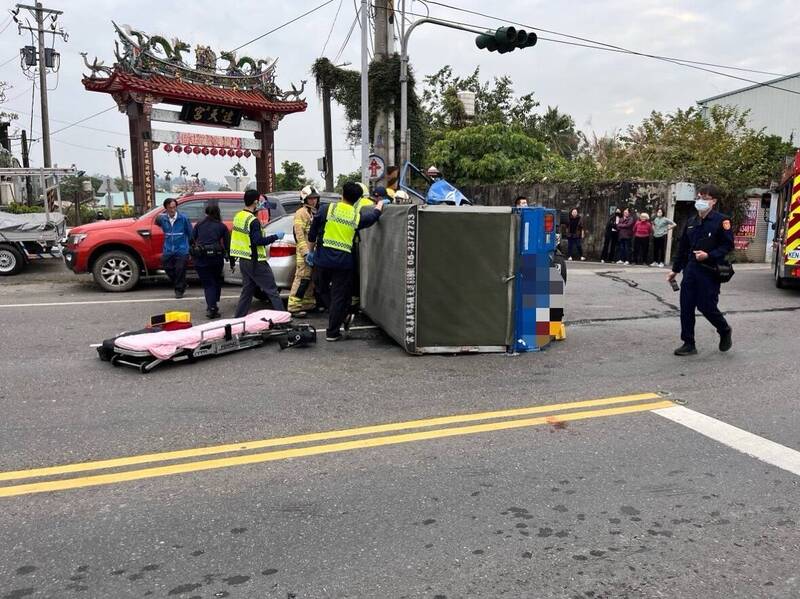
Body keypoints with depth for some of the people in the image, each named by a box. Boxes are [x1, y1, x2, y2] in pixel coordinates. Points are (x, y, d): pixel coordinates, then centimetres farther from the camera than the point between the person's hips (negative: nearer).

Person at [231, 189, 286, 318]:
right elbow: (257, 241, -23)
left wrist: (256, 210, 25)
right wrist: (276, 236, -14)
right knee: (272, 291, -4)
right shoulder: (253, 221, -18)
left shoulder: (238, 216, 8)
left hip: (243, 261, 9)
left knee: (247, 290, 16)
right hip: (255, 262, -9)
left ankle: (238, 317, 17)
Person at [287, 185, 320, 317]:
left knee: (312, 279, 13)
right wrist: (306, 252, -23)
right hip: (304, 252, -9)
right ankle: (294, 307, -11)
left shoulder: (316, 213, 20)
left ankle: (308, 304, 22)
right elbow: (299, 234, -16)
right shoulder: (301, 213, -8)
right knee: (302, 278, -13)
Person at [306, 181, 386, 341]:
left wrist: (310, 251, 16)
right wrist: (380, 204, 41)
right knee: (339, 296, 6)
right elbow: (374, 216, 22)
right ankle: (332, 332, 9)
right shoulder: (357, 216, 0)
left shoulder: (327, 209, -2)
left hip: (323, 258, 1)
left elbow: (312, 233, 3)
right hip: (344, 261, 0)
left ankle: (340, 317, 20)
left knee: (324, 290, 22)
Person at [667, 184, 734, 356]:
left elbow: (728, 246, -10)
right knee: (686, 308, 3)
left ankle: (725, 331, 29)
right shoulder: (692, 222, 13)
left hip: (709, 272, -6)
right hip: (690, 270, 6)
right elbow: (682, 247, 18)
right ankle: (689, 344, 13)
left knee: (707, 307, -2)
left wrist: (709, 255, -22)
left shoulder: (721, 221, -7)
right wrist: (675, 269, 19)